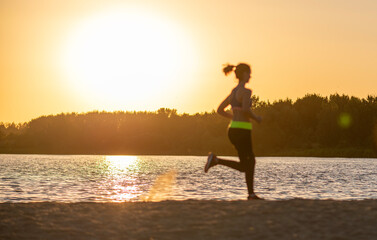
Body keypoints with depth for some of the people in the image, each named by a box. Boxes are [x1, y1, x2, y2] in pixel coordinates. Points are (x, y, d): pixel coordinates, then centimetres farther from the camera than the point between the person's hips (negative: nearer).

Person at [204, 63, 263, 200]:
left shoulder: (233, 92, 17)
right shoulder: (245, 91, -11)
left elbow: (220, 110, 20)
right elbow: (246, 110, -26)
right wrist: (256, 118, -7)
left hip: (233, 129, 9)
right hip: (241, 131, -9)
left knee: (251, 160, 16)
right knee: (243, 167, -3)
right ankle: (215, 160, -16)